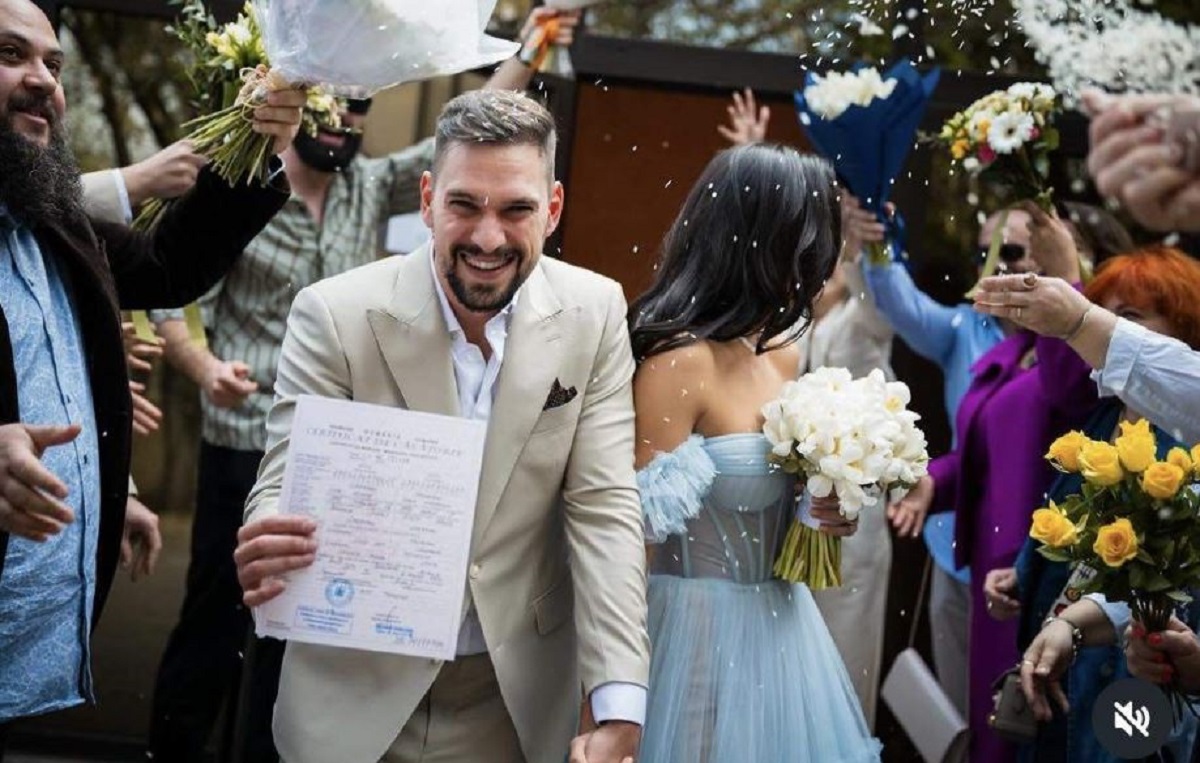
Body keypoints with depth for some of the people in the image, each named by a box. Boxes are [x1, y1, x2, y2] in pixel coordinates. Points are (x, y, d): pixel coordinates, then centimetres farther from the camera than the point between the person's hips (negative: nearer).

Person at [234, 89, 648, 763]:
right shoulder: (335, 316, -13)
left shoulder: (594, 315, -7)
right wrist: (266, 549, -39)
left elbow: (604, 508, -10)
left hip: (515, 698, 2)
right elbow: (287, 488, -13)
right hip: (356, 694, -2)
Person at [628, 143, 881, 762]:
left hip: (782, 625, 8)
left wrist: (827, 514, 2)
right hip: (701, 630, -8)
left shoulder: (783, 355, 7)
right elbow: (641, 525, -18)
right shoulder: (678, 361, -17)